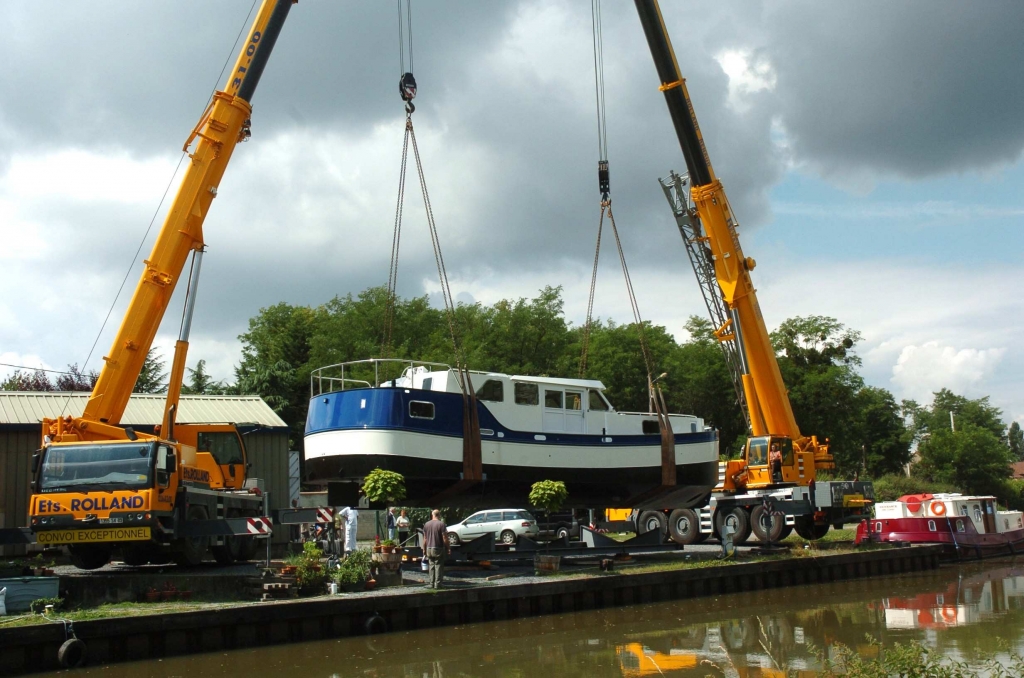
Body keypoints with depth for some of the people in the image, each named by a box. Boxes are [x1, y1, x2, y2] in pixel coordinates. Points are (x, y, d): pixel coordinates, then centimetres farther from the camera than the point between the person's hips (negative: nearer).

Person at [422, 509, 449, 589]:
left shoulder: (426, 524, 5)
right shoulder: (441, 524, -10)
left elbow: (425, 539, 7)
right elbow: (445, 538, -13)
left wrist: (424, 549, 15)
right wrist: (447, 548, -2)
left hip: (429, 549, 4)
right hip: (439, 549, -4)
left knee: (431, 566, 12)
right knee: (439, 566, 1)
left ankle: (431, 583, 10)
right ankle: (437, 584, 0)